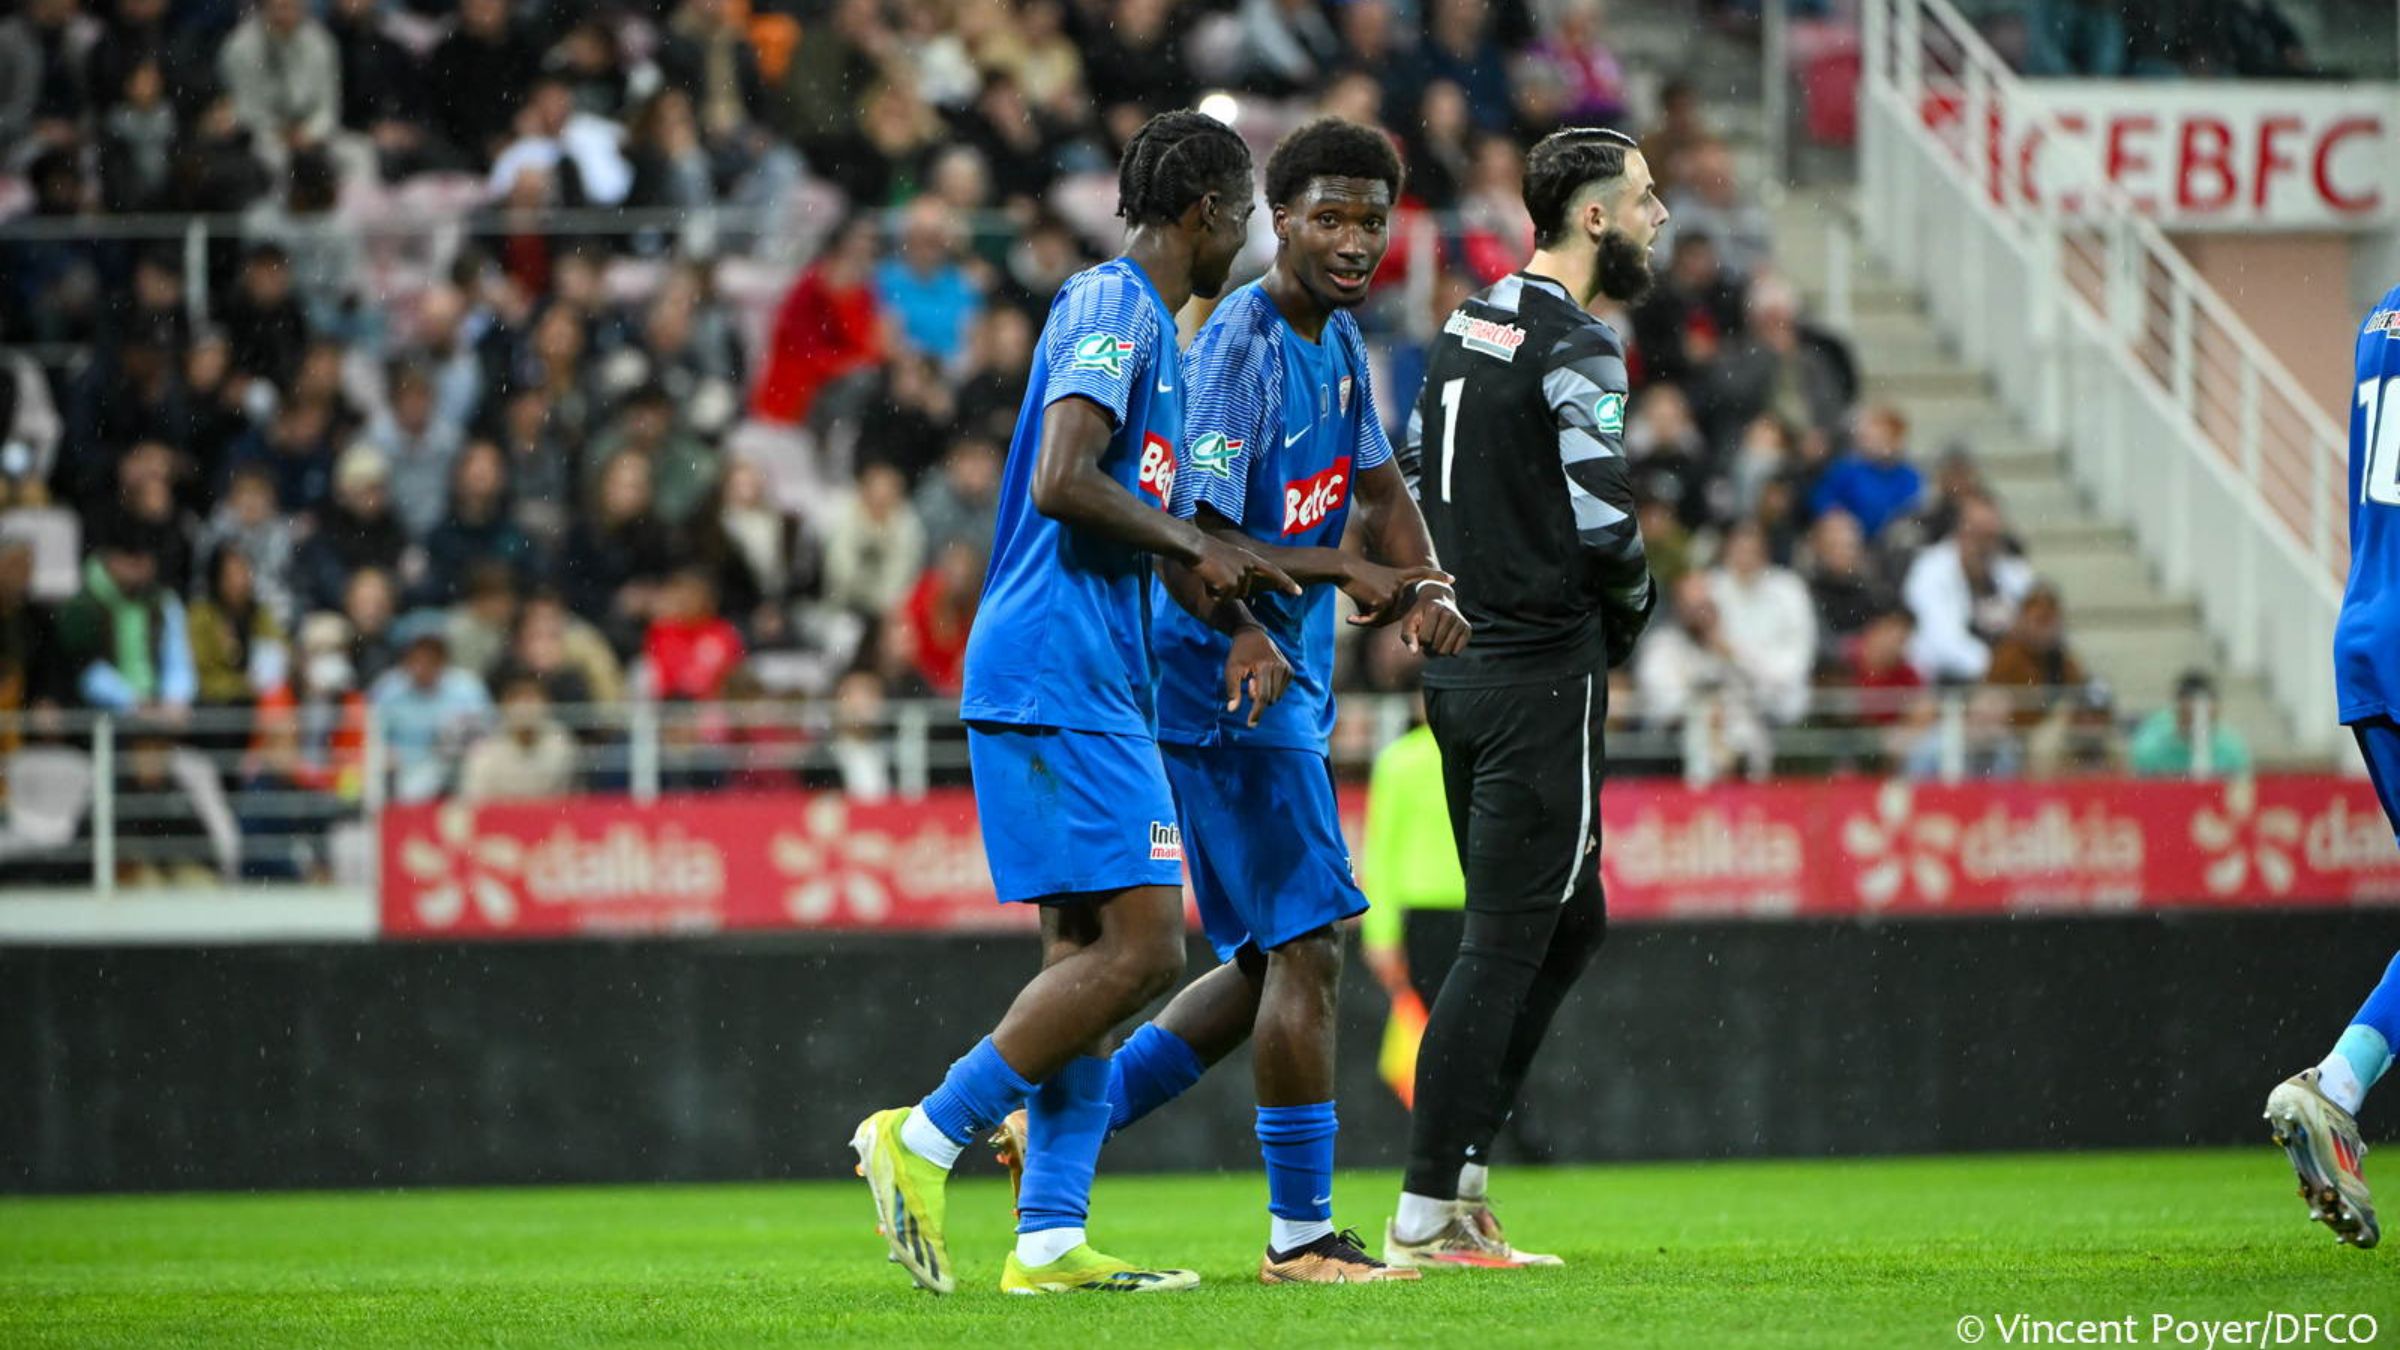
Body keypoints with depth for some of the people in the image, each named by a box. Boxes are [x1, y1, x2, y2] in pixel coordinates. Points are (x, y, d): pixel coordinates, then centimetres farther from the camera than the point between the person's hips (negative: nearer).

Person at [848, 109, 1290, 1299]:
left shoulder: (1144, 321, 21)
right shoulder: (1111, 309, -10)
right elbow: (1061, 484, -22)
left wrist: (1240, 613, 22)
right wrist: (1197, 549, -11)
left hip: (1088, 684, 11)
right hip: (1058, 678, -11)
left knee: (1087, 951, 7)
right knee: (1141, 945, -13)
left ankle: (1049, 1240, 5)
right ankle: (923, 1139, -8)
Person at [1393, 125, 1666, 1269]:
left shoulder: (1466, 329, 13)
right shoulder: (1575, 347, -15)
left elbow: (1415, 484, 20)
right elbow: (1602, 517, -21)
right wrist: (1633, 603, -2)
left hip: (1461, 664, 9)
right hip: (1543, 673, -9)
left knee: (1568, 920, 19)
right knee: (1506, 943, -7)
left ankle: (1461, 1178, 16)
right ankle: (1426, 1217, -8)